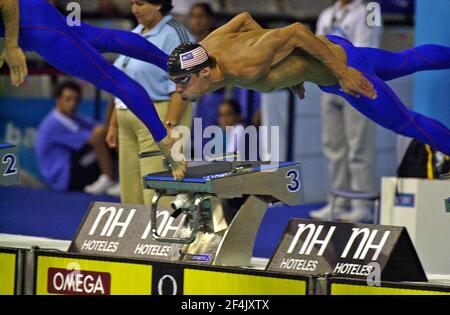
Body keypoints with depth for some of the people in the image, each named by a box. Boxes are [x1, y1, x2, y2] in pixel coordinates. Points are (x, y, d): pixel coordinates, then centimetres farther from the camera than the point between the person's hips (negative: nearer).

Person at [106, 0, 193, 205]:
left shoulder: (173, 35, -9)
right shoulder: (134, 35, 18)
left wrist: (169, 125, -23)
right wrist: (113, 124, 19)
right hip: (128, 122, 9)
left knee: (157, 193, -13)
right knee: (131, 194, 7)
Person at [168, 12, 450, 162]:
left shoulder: (244, 67, -39)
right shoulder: (209, 46, -16)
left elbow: (296, 31, -36)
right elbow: (245, 19, 3)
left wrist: (342, 72, -28)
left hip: (339, 62, -8)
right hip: (331, 45, 8)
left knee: (407, 124, 11)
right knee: (404, 63, 32)